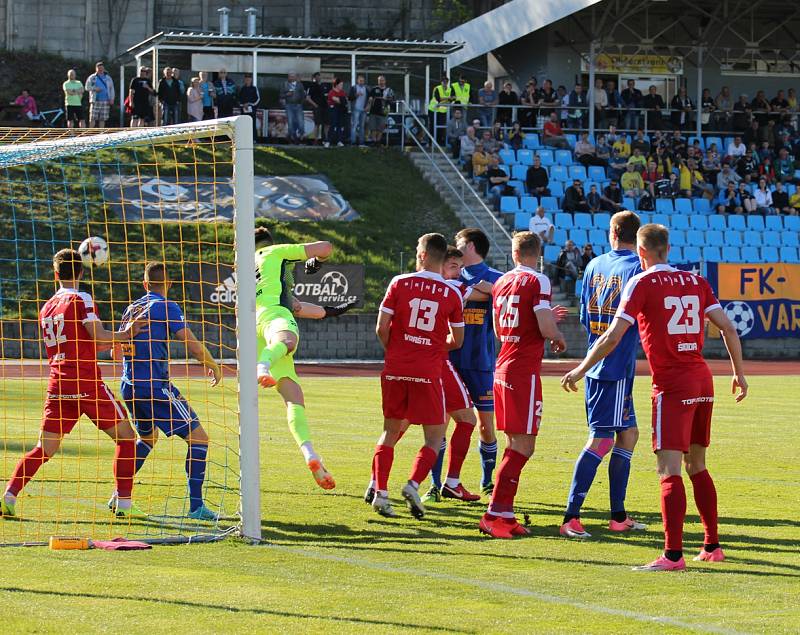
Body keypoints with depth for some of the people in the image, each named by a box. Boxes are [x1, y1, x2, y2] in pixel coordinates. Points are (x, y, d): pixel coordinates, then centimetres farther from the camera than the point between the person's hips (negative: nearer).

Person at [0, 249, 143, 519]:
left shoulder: (46, 308, 17)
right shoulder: (81, 299, -4)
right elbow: (98, 337, -14)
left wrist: (116, 342, 28)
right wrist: (125, 334, 2)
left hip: (57, 385, 6)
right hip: (87, 384, -6)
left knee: (44, 449, 8)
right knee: (126, 436, 7)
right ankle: (124, 504, 1)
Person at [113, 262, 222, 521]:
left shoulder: (131, 309, 15)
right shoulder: (166, 307, -6)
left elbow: (118, 351, 25)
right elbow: (191, 343, -13)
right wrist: (213, 365, 2)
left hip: (128, 386, 8)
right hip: (155, 384, -8)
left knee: (147, 438, 30)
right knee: (198, 438, -4)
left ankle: (120, 495, 23)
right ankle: (196, 506, -12)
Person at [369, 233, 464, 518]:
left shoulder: (399, 283, -1)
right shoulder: (452, 294, 0)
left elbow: (382, 328, -3)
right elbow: (457, 340, 8)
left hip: (395, 369, 2)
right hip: (428, 373, -2)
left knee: (391, 431, 15)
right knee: (435, 437, 7)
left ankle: (380, 491, 6)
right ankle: (413, 484, -14)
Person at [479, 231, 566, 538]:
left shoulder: (501, 283, 12)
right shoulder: (538, 282, -10)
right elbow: (546, 328, -18)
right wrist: (559, 338, 5)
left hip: (502, 369, 8)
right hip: (524, 371, -8)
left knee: (516, 444, 14)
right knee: (523, 445, -6)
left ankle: (505, 515, 13)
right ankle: (494, 514, -12)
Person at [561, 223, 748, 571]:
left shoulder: (642, 283, -5)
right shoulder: (696, 281, 11)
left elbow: (612, 337, -9)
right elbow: (728, 328, 8)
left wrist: (581, 370, 0)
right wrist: (739, 372, 19)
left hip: (672, 386, -6)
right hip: (703, 382, 6)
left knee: (669, 470, -9)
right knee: (697, 466, 17)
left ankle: (673, 555, -16)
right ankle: (712, 546, 21)